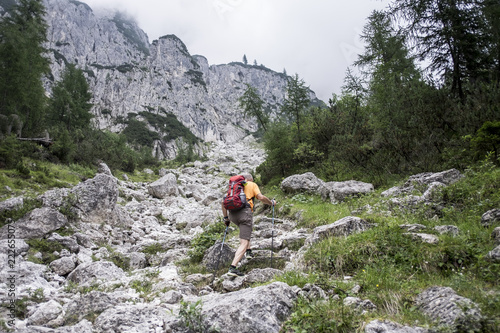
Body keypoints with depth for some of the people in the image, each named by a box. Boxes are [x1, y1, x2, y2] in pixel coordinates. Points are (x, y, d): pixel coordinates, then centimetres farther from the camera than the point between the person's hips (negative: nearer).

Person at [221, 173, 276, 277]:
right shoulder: (252, 185, 15)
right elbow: (261, 197, 0)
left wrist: (225, 217, 24)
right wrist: (271, 203, 17)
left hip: (232, 213, 6)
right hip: (245, 212, -5)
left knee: (246, 228, 36)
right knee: (244, 243, -6)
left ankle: (248, 251, 27)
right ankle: (232, 267, -19)